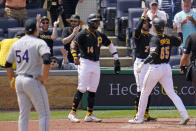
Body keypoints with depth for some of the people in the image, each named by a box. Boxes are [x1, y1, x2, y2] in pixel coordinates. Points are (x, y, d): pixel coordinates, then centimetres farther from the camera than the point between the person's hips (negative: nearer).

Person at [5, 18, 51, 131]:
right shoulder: (39, 43, -8)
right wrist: (44, 79, -13)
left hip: (19, 81, 6)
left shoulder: (16, 44, 11)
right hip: (33, 81, -6)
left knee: (23, 114, 13)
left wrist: (13, 79, 22)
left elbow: (8, 65, 16)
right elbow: (46, 61, -23)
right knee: (44, 113, -1)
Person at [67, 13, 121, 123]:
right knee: (82, 89, -11)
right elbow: (73, 44, -16)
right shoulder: (83, 34, -6)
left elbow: (110, 44, 22)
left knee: (93, 90, 7)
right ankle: (73, 113, -7)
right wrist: (75, 57, -32)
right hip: (85, 63, -6)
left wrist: (116, 59, 16)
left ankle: (89, 115, 13)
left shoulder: (100, 35, 14)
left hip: (96, 64, 6)